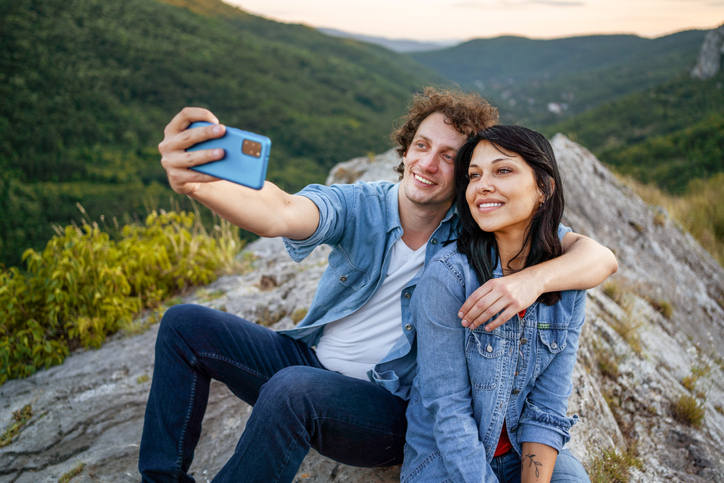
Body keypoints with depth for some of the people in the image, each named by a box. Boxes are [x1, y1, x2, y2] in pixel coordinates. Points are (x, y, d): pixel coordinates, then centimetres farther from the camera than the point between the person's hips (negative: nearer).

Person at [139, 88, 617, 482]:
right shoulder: (360, 206, -9)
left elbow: (600, 256, -18)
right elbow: (279, 214, -30)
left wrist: (533, 278, -40)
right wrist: (200, 181, -52)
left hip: (386, 408, -4)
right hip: (310, 360, 4)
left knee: (294, 389, -35)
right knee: (185, 324, -2)